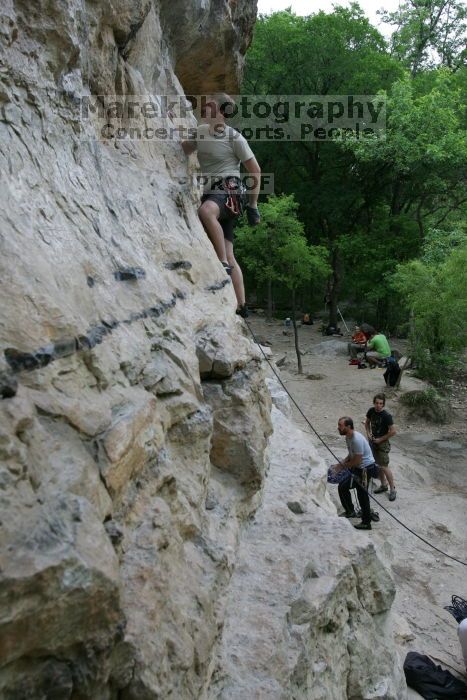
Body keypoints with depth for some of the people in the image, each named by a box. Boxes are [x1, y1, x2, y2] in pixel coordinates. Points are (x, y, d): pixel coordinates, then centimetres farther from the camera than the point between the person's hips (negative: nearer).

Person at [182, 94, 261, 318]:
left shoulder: (234, 138, -4)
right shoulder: (200, 132, 15)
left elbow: (256, 171, -1)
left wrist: (252, 205, -3)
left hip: (227, 192, -6)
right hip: (209, 193, 7)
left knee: (205, 211, -42)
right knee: (229, 255, 1)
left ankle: (224, 264, -37)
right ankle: (240, 305, 4)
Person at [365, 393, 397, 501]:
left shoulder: (386, 416, -21)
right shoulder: (371, 411, -3)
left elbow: (393, 431, -19)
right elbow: (367, 422, 15)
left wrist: (381, 439, -15)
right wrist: (368, 433, -1)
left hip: (382, 443, -6)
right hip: (373, 441, 7)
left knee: (384, 467, -7)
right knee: (377, 465, 16)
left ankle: (392, 489, 6)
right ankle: (384, 485, 32)